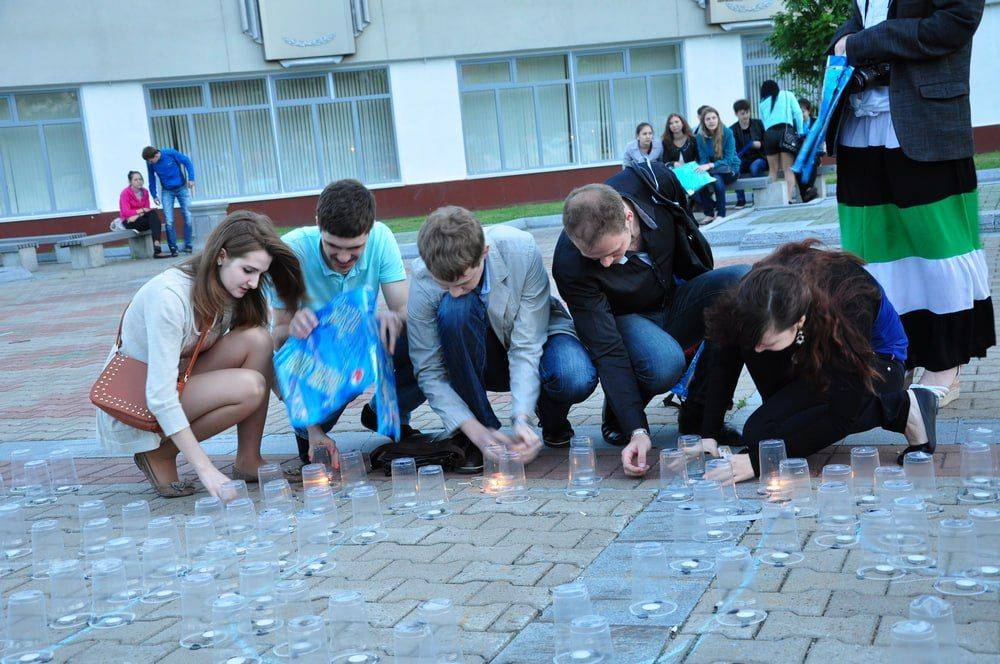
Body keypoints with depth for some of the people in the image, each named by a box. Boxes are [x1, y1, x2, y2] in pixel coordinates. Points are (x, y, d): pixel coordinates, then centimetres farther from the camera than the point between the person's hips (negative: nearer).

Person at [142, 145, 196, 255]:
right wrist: (154, 195, 6)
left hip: (182, 188, -1)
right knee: (169, 221, -8)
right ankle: (173, 247, 0)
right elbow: (152, 179, 5)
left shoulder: (170, 153, -18)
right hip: (167, 191, 2)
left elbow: (187, 161, -9)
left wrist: (191, 179, -15)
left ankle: (188, 245, 8)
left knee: (187, 217, -2)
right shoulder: (150, 163, -9)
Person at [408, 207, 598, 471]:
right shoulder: (424, 279, -25)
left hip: (537, 339, 0)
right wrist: (476, 430, -30)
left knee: (578, 380, -35)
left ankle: (551, 417, 3)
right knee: (454, 310, -35)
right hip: (481, 358, 1)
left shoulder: (521, 250, -29)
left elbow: (527, 347, -27)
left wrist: (521, 419, -37)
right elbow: (429, 370, -20)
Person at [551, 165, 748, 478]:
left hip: (675, 304, 5)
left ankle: (699, 414, -14)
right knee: (664, 363, -40)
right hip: (624, 322, -5)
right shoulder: (570, 267, -32)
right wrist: (637, 430, -38)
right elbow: (607, 353, -31)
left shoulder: (656, 180, -24)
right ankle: (617, 414, -3)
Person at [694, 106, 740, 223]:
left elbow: (728, 159, -17)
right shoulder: (700, 137, -2)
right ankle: (709, 213, -13)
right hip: (712, 171, 3)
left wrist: (711, 165, -32)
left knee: (717, 177, -36)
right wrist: (702, 169, -26)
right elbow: (703, 160, -2)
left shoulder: (727, 132, -13)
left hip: (730, 169, -3)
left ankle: (721, 213, -23)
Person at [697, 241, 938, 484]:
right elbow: (725, 361, -12)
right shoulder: (758, 288, -27)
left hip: (876, 361, -5)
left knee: (761, 433, -23)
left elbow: (842, 416, -33)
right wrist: (707, 433, -20)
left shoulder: (849, 311, -39)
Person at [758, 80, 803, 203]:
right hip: (786, 131, -2)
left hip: (769, 134, 2)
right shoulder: (787, 95, 17)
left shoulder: (762, 103, 22)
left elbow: (763, 121, 15)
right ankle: (788, 198, -14)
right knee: (788, 170, -3)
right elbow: (798, 113, 7)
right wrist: (800, 133, 9)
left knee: (773, 170, 10)